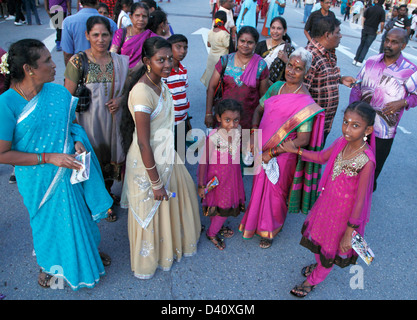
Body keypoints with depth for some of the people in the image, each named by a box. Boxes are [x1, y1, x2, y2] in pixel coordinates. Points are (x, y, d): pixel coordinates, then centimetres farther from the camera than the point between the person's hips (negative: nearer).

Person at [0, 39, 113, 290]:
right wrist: (49, 158, -24)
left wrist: (79, 143, -12)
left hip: (71, 171, 4)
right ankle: (51, 263, 51)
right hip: (39, 180, -3)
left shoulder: (59, 92, -8)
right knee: (49, 221, 20)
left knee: (80, 214, 23)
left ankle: (89, 250, 53)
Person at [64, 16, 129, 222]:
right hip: (89, 120, -3)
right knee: (95, 158, 9)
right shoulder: (78, 61, -12)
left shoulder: (119, 61, 0)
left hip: (113, 118, 4)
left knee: (111, 156, 17)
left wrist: (120, 99, -9)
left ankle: (108, 193, 45)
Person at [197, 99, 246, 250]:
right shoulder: (213, 137, -27)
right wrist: (201, 185, -15)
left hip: (233, 175, 6)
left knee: (229, 204, 21)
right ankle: (211, 233, 35)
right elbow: (204, 161, -19)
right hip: (217, 178, -5)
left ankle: (218, 225, 50)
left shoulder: (238, 131, -10)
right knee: (222, 208, 8)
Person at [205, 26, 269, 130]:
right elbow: (211, 87, 2)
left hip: (249, 119, 0)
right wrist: (208, 114, -2)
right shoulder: (225, 61, 0)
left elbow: (263, 95, 4)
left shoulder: (261, 65, -1)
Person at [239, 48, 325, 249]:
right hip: (262, 150, 5)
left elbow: (303, 140, -20)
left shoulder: (305, 103, -19)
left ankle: (269, 231, 39)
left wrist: (272, 153, -18)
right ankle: (256, 222, 48)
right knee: (260, 186, 21)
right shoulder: (277, 87, 1)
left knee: (274, 191, 13)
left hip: (282, 155, -5)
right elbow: (258, 110, 9)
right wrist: (253, 135, -7)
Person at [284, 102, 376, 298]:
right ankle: (319, 264, 61)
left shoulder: (367, 161, -31)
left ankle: (314, 279, 48)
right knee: (318, 235, 28)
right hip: (327, 201, 6)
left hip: (343, 212, -6)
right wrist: (295, 151, 7)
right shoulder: (341, 143, -13)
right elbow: (321, 157, 8)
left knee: (331, 248, 20)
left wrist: (350, 232, -16)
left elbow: (360, 200, -23)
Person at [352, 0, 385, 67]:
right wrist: (381, 31, 3)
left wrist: (363, 26, 12)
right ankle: (359, 62, 0)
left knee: (361, 45, 14)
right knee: (366, 47, 5)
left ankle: (355, 60, 12)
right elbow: (382, 23, -12)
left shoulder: (370, 8, -1)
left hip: (365, 29, 2)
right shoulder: (382, 11, -8)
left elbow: (363, 18, -1)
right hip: (373, 32, -2)